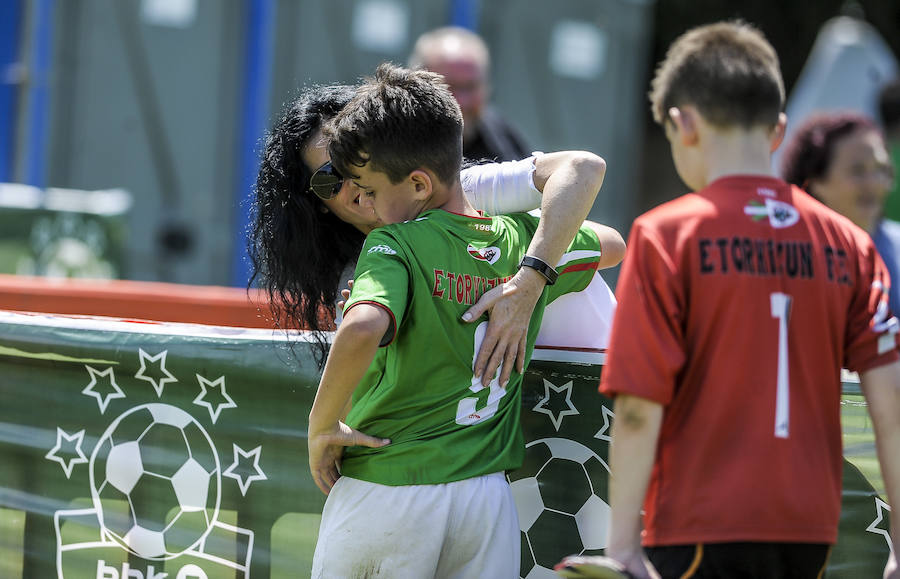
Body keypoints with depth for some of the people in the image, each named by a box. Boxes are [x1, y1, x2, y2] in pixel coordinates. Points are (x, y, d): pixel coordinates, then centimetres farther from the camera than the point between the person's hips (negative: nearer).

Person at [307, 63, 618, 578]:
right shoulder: (520, 240, 6)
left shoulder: (393, 245, -11)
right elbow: (612, 245, 27)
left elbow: (361, 330, -31)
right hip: (487, 494, 5)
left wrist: (322, 427, -18)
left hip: (385, 491, -4)